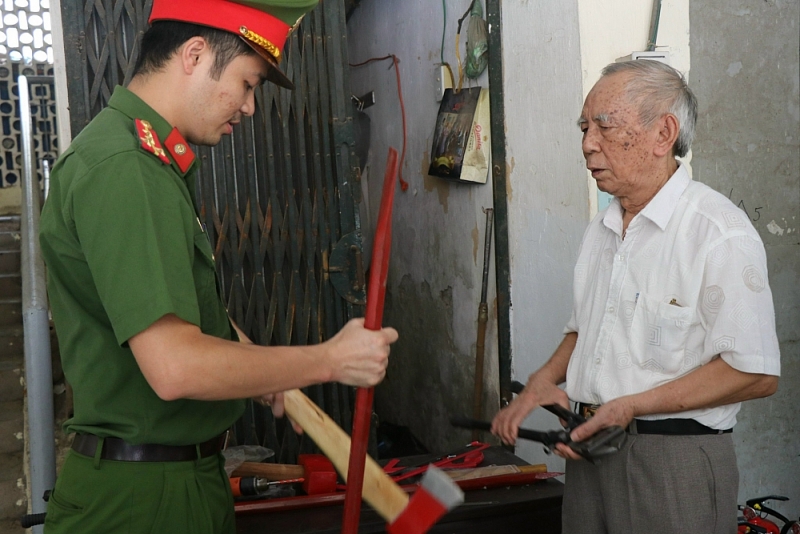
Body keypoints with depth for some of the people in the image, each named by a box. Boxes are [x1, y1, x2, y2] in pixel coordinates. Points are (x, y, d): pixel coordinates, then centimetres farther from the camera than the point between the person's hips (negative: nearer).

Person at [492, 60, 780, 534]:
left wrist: (633, 405, -19)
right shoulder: (603, 229, 11)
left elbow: (755, 374, -18)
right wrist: (544, 381, 2)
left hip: (675, 461, -7)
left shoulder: (721, 233, -15)